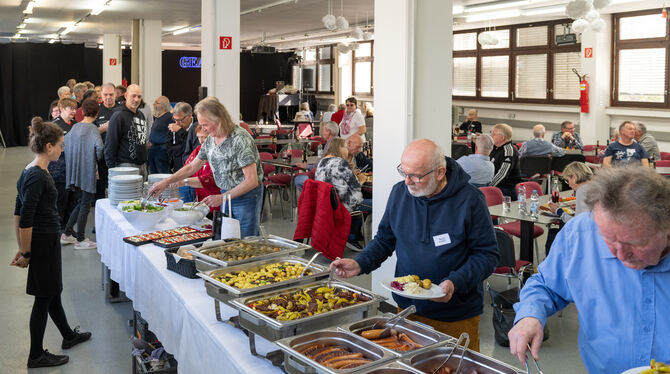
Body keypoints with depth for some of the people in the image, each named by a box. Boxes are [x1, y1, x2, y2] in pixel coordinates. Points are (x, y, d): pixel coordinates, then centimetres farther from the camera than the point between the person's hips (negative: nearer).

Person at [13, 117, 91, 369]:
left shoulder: (30, 172, 7)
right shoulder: (37, 176, -22)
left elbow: (18, 213, 12)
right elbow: (25, 219, -24)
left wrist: (22, 249, 14)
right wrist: (26, 253, -16)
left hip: (45, 242, 10)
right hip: (43, 243, -10)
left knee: (53, 291, 23)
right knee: (44, 297, 4)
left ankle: (69, 336, 42)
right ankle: (36, 356, 18)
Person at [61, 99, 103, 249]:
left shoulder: (74, 127, 7)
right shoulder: (93, 128, -12)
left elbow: (66, 141, 11)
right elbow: (99, 146, -27)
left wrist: (73, 161, 15)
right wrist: (97, 159, -8)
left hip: (74, 170, 7)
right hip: (87, 171, -7)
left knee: (82, 202, 20)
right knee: (85, 204, 2)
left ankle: (67, 233, 23)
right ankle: (80, 240, 6)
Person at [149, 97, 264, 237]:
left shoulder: (240, 139, -22)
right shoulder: (210, 139, 3)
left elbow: (252, 181, -25)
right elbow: (192, 167, 16)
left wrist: (222, 197, -23)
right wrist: (166, 182, 7)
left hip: (247, 197, -8)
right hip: (226, 195, 8)